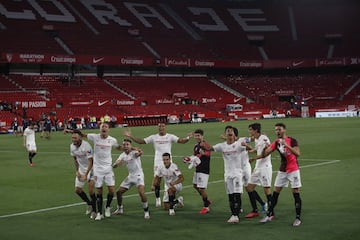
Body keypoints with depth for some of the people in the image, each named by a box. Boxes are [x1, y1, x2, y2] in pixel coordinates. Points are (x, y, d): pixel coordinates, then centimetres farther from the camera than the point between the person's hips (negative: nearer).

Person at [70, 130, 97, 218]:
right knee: (77, 189, 6)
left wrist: (86, 175, -29)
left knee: (90, 190, -16)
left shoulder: (86, 146, -27)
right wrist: (77, 171, 5)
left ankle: (94, 210, -1)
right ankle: (89, 204, 29)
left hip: (90, 168, -7)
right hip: (81, 169, 7)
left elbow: (90, 162, -26)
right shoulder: (72, 146, -5)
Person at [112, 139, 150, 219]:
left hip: (138, 175, -7)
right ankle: (120, 209, 30)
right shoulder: (122, 155, 2)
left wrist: (139, 151, -60)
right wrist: (118, 163, -26)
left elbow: (140, 153, -42)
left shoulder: (134, 153, -17)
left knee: (142, 193, -25)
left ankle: (146, 212, -9)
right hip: (130, 176, 7)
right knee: (119, 192, 7)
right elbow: (114, 165, -7)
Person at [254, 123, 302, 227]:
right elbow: (264, 154, -3)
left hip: (293, 170, -4)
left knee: (296, 193, -3)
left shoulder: (292, 140, -10)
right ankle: (270, 214, 14)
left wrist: (286, 145, -33)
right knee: (275, 193, 5)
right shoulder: (276, 143, 2)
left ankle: (298, 217, 4)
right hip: (282, 171, 4)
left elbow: (297, 154, -25)